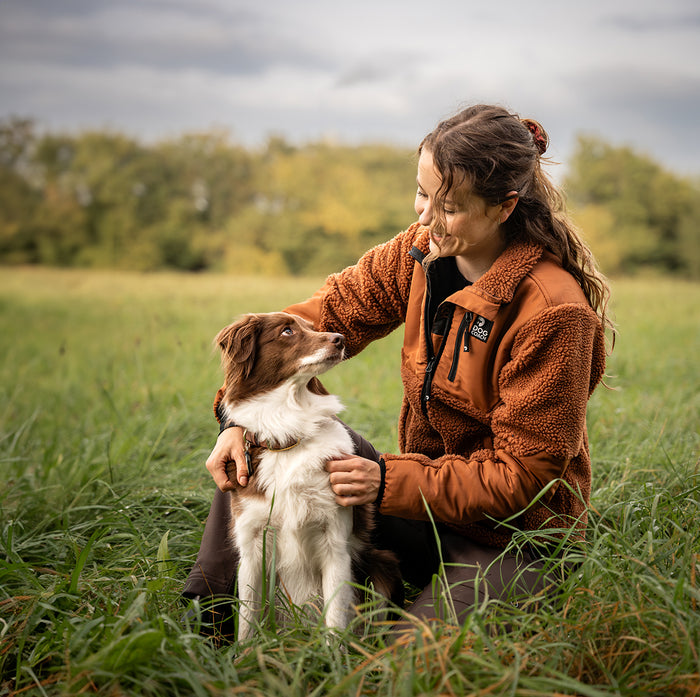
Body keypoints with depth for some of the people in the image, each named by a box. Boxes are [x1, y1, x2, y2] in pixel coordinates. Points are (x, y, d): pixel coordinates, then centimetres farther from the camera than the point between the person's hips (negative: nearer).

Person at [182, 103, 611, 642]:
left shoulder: (553, 313, -25)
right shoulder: (423, 251, -5)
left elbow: (521, 476, -22)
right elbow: (327, 315, -4)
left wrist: (390, 481, -28)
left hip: (513, 538, -6)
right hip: (429, 495, 6)